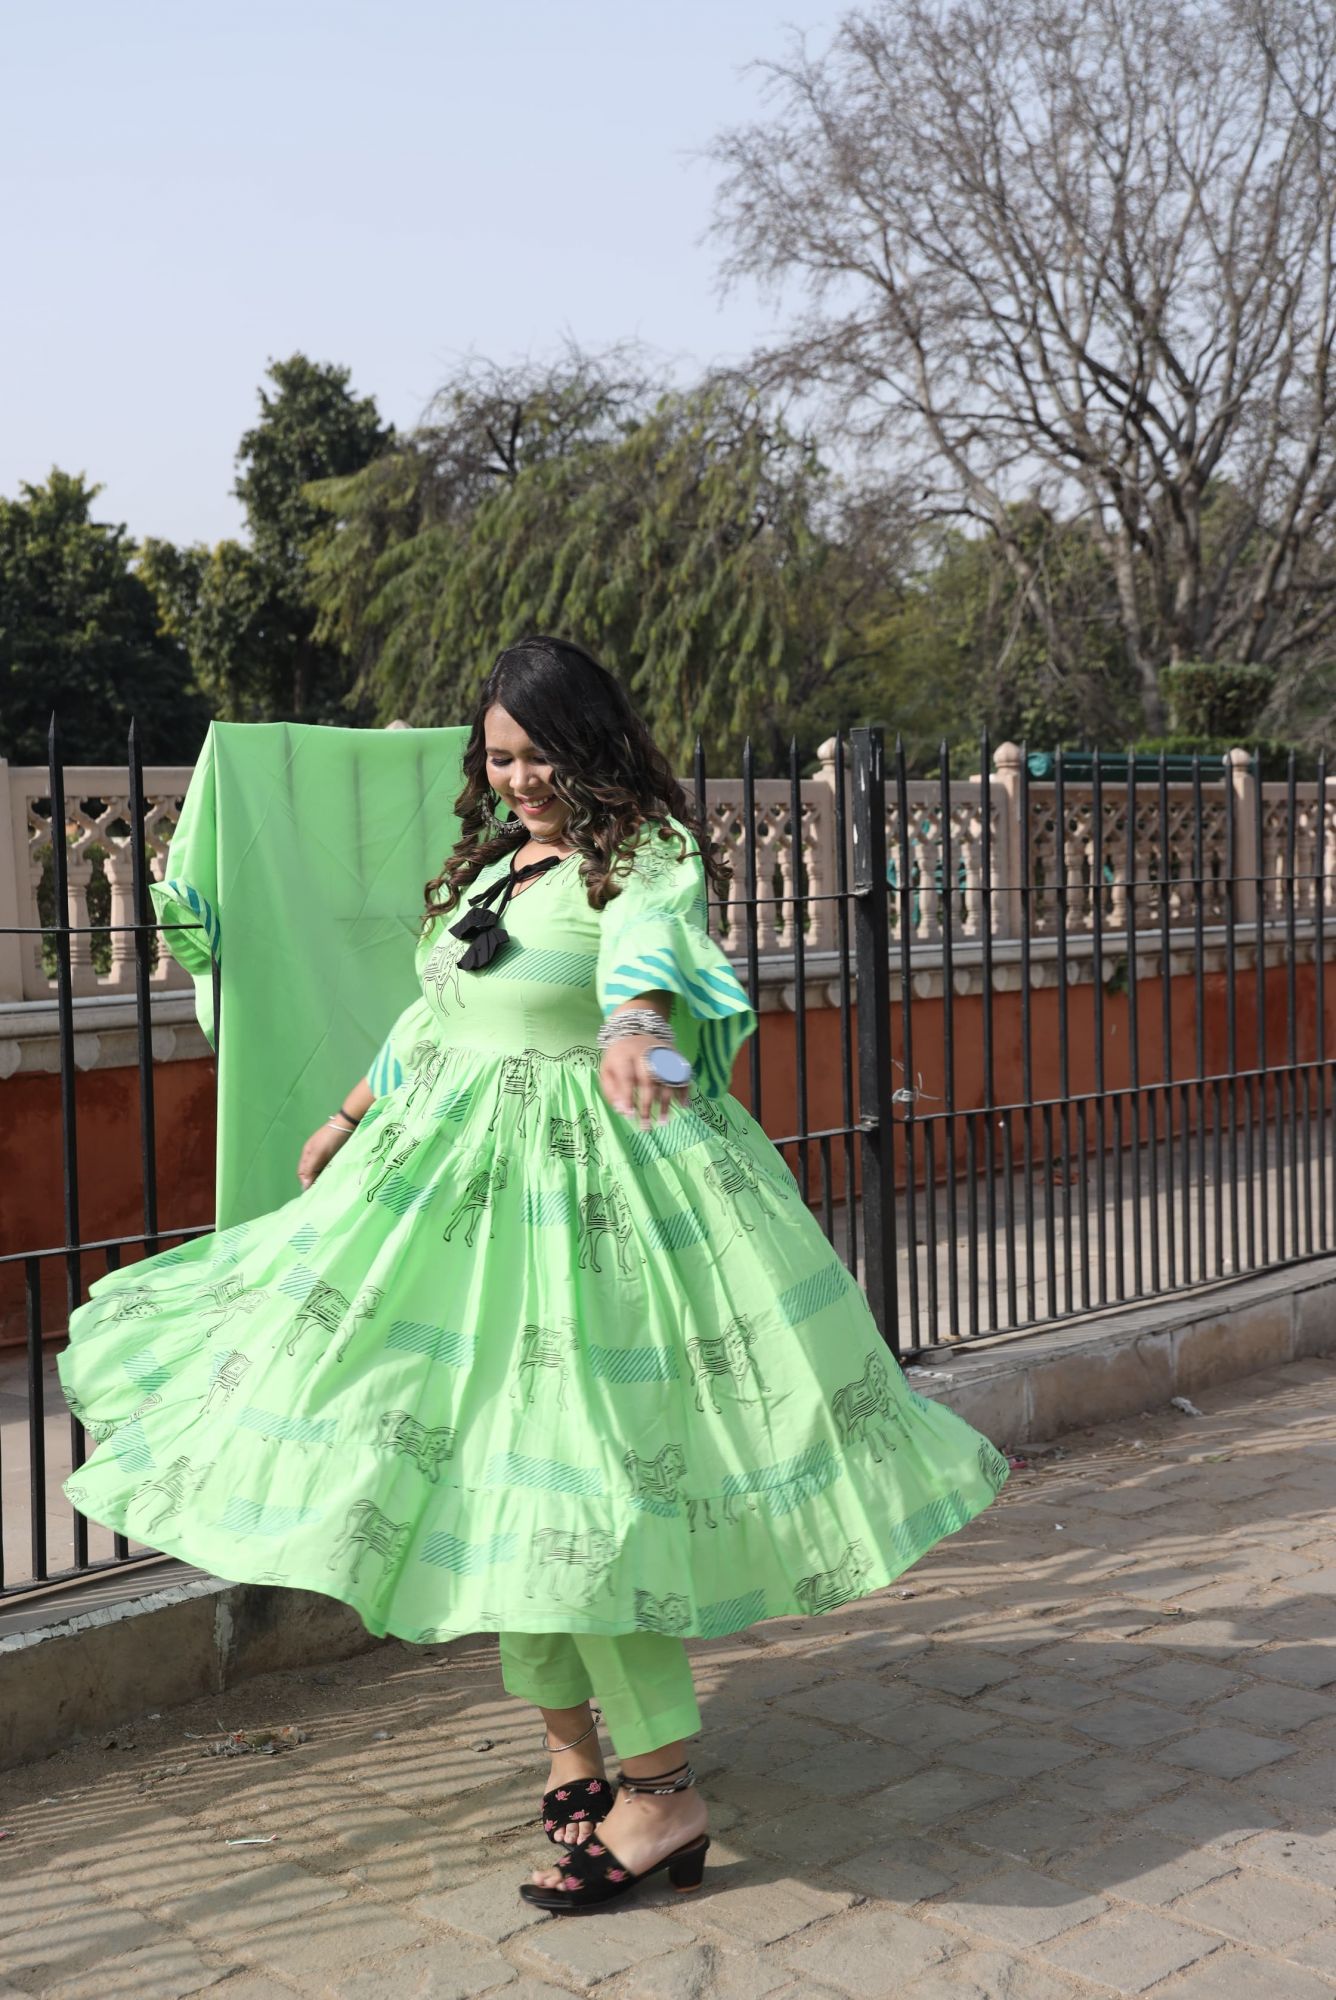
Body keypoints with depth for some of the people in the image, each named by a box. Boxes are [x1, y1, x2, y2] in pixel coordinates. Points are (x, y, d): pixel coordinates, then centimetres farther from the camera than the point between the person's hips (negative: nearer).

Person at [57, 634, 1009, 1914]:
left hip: (590, 1190, -8)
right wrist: (355, 1116, 37)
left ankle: (662, 1798, -4)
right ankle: (569, 1742, 24)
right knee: (473, 1459, 9)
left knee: (576, 1470, -12)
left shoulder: (645, 859, -9)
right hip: (458, 1182, 8)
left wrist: (631, 1028, -54)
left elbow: (647, 949, -32)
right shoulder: (491, 864, 16)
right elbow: (436, 1012, 28)